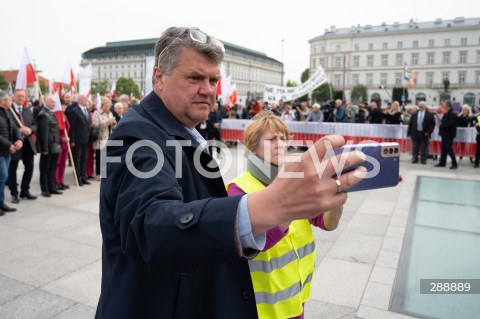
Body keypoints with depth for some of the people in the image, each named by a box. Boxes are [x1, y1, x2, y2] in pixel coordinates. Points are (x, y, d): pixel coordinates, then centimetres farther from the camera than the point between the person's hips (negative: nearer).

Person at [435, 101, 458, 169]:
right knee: (444, 148, 12)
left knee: (448, 148, -7)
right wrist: (441, 125, -1)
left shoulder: (453, 114, -15)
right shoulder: (446, 113, 13)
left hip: (449, 134, -9)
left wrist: (441, 126, -16)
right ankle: (442, 163, 19)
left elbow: (450, 124, -23)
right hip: (445, 134, 9)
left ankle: (454, 164, 1)